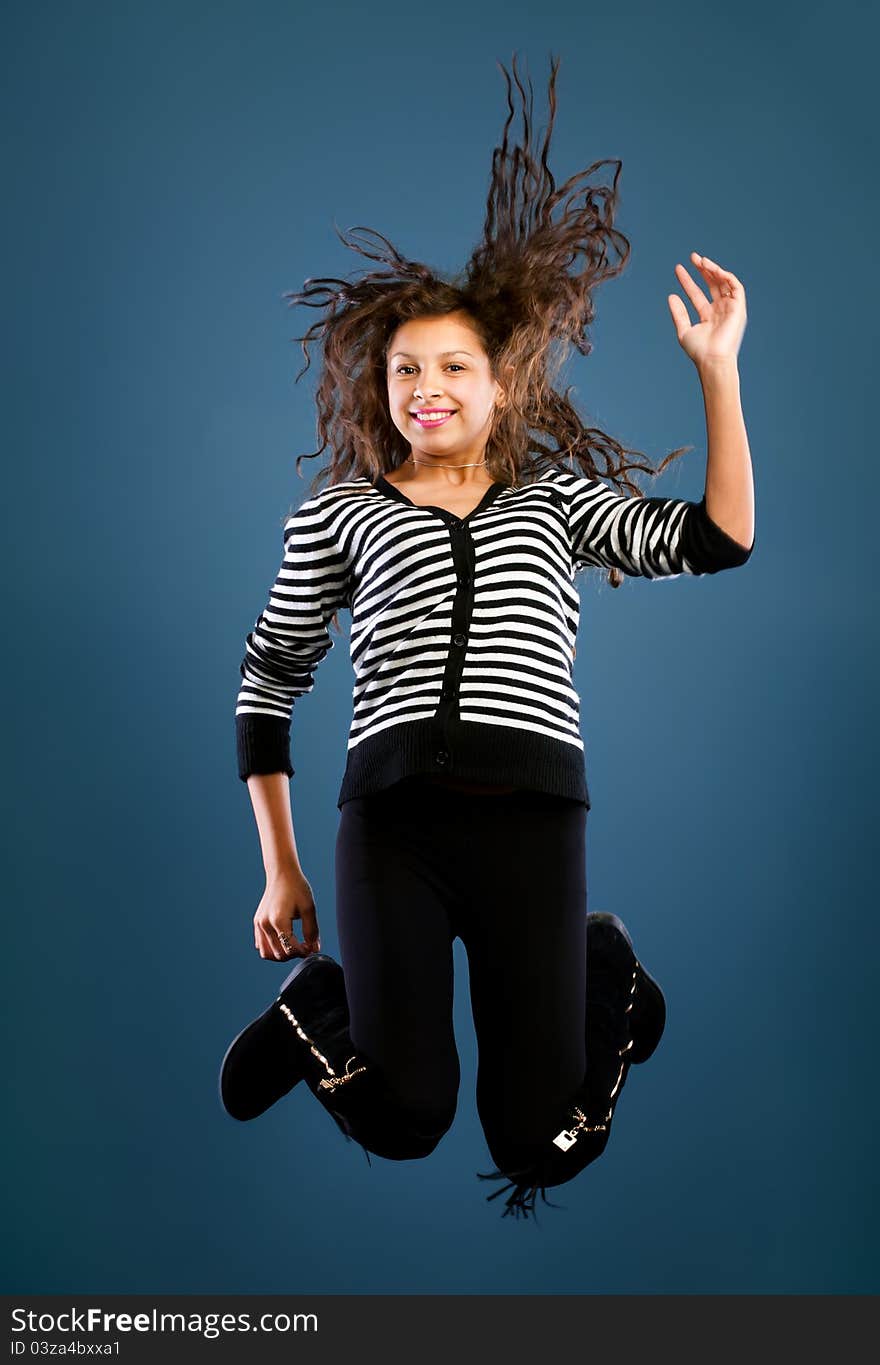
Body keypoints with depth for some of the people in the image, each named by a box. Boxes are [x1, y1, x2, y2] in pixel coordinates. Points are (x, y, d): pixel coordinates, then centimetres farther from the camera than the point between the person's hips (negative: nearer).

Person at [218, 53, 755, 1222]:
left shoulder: (561, 494, 17)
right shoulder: (337, 512, 14)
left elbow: (718, 540, 3)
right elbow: (266, 684, 16)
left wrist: (718, 368, 0)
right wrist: (279, 870, 11)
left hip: (533, 812, 1)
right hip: (391, 813, 0)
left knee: (541, 1150, -3)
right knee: (401, 1124, -17)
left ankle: (603, 963, 29)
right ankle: (329, 1001, 18)